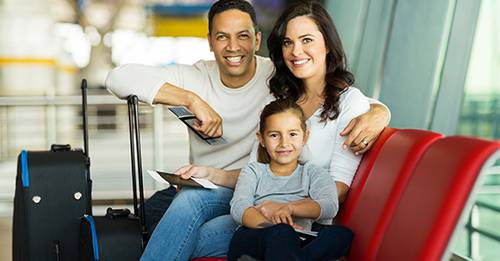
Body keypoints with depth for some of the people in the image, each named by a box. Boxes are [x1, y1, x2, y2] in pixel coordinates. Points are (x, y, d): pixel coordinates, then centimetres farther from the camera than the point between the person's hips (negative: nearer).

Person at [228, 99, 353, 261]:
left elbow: (329, 207, 1)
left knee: (343, 234, -30)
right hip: (251, 238, -1)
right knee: (281, 233, -37)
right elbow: (238, 208, 0)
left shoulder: (313, 174, 24)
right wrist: (275, 225, -21)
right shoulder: (253, 171, 23)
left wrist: (290, 208, -20)